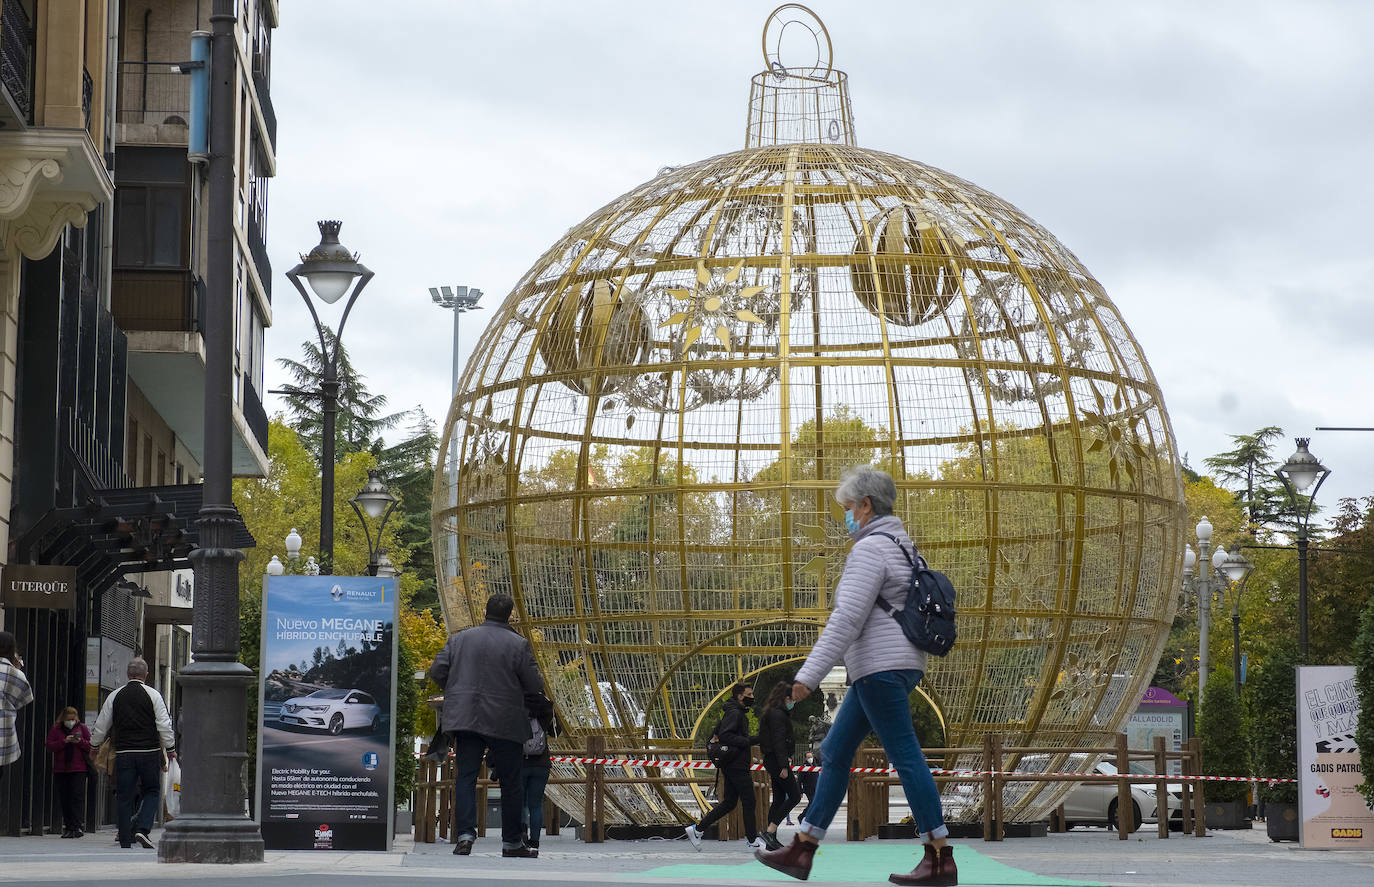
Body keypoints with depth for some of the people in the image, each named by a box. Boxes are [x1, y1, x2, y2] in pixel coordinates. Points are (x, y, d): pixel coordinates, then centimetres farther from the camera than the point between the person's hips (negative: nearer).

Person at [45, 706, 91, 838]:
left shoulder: (82, 728, 6)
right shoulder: (55, 729, 7)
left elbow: (90, 746, 5)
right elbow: (50, 746, -2)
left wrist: (80, 741, -14)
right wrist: (64, 741, -15)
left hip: (78, 769, -2)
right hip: (60, 770, 2)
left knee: (77, 797, -10)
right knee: (64, 799, 4)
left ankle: (75, 826, -12)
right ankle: (67, 825, 13)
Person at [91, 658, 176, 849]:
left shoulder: (115, 697, 6)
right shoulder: (153, 695, -1)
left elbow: (101, 726, 13)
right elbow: (164, 725, -4)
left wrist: (95, 744, 30)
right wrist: (170, 749, 5)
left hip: (123, 753, 2)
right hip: (149, 752, -2)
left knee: (125, 797, 6)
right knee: (152, 792, 10)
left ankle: (125, 841, 6)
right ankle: (143, 829, -10)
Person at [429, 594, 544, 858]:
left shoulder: (459, 639, 5)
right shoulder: (518, 645, -5)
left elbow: (436, 672, 4)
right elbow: (535, 685, -4)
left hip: (465, 717, 2)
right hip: (505, 723, -2)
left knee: (465, 777, 4)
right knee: (510, 782, 8)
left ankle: (465, 834, -12)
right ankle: (512, 842, 13)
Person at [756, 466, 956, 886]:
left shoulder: (870, 549, -14)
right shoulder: (901, 546, 18)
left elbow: (846, 620, -22)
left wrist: (808, 676, -24)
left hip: (881, 663, -11)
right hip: (899, 664, 11)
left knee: (905, 756, -8)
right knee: (834, 752, 11)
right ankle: (802, 850, 12)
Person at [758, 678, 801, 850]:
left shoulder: (771, 713, 18)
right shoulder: (778, 715, -14)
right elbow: (778, 741, -21)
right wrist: (783, 766, -23)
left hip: (771, 760, 10)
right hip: (777, 760, -10)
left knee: (779, 799, 10)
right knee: (794, 796, -8)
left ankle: (771, 840, 10)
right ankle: (770, 830, -13)